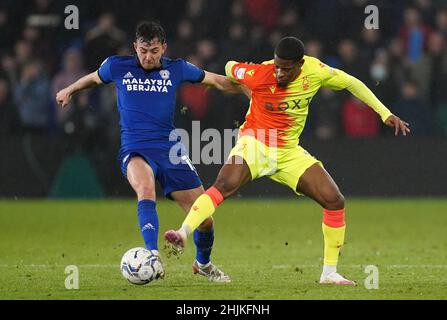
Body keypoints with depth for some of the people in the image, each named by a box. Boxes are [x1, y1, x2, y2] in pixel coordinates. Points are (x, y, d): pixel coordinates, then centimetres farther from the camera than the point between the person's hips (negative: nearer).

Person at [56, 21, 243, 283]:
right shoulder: (117, 67, 2)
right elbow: (95, 78, 25)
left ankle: (203, 263, 30)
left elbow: (217, 81, 16)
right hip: (135, 150, -2)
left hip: (170, 148, 2)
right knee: (146, 190, -38)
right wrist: (70, 90, 36)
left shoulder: (176, 69, 4)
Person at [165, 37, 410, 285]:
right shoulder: (259, 75, -20)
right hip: (255, 144, -4)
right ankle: (183, 234, -42)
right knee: (224, 185, -34)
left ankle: (329, 273, 6)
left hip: (288, 153, 4)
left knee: (335, 201, -4)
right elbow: (230, 67, 1)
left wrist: (386, 114, 3)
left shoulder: (314, 71, -12)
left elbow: (351, 83, 4)